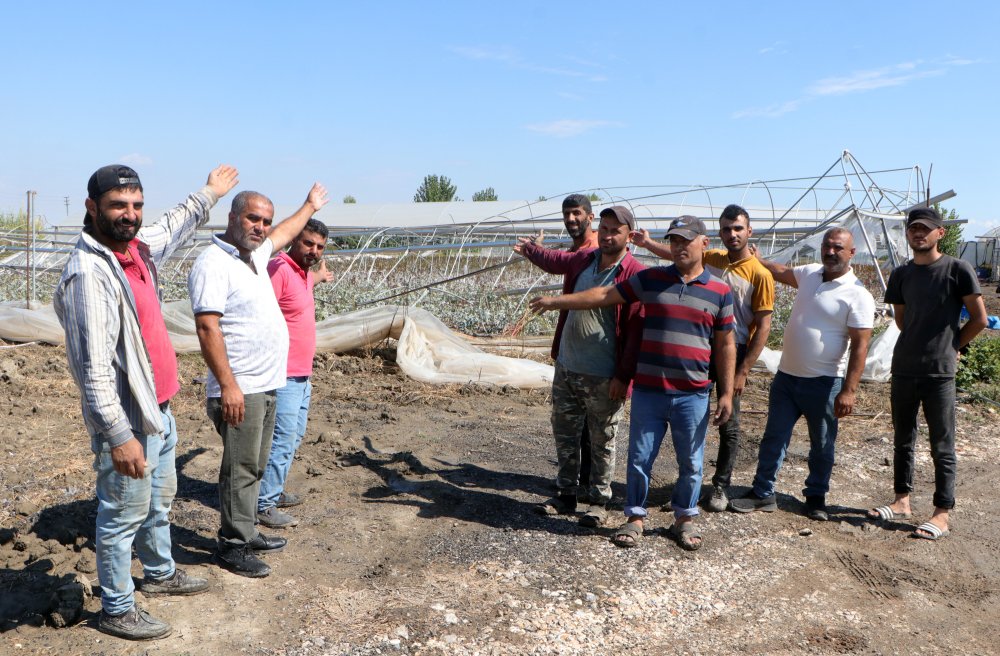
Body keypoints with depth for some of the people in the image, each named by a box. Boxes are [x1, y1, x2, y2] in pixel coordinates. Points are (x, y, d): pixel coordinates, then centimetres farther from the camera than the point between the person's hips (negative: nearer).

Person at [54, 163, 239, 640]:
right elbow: (95, 368, -28)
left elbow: (172, 229, 28)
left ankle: (160, 573, 45)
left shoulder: (136, 247, 3)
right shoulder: (89, 273, -25)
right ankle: (116, 610, 24)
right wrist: (119, 436, -29)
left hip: (158, 409, 9)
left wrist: (208, 195, 38)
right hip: (128, 421, -9)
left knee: (160, 500, 24)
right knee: (125, 514, 6)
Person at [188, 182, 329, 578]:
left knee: (254, 467, 17)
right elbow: (207, 328, -21)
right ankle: (232, 546, 10)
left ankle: (246, 533, 29)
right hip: (240, 390, -9)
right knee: (240, 469, -2)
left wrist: (310, 207, 48)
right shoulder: (214, 263, -15)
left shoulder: (254, 254, 13)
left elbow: (281, 235, 36)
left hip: (266, 386, 9)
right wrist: (228, 385, -24)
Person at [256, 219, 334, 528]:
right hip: (284, 376, -10)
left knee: (294, 436, 18)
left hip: (302, 376, 10)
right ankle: (264, 505, 3)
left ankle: (274, 490, 30)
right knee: (283, 441, -7)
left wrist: (319, 275, 50)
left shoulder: (303, 273, 10)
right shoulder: (278, 268, -18)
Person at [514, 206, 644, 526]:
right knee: (564, 433, 15)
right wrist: (530, 250, 46)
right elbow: (555, 261, 29)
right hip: (566, 368, 7)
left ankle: (599, 501, 22)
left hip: (603, 379, -6)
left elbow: (637, 330, -16)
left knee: (602, 441, 7)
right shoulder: (582, 260, 5)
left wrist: (623, 376, -18)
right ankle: (566, 494, 29)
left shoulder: (635, 275, -15)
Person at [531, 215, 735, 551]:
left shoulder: (720, 291, 3)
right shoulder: (650, 279, 2)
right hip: (648, 391, 0)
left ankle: (685, 519, 30)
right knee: (640, 458, 8)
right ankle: (635, 518, 24)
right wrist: (556, 301, 1)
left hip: (693, 395, 0)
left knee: (690, 463, 10)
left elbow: (725, 345, 6)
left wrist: (727, 393, 3)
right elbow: (603, 295, 5)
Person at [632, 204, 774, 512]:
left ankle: (721, 486, 21)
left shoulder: (760, 275, -10)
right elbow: (676, 254, 17)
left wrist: (742, 372, -15)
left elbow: (763, 327, -11)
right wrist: (648, 243, -3)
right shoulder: (711, 259, 6)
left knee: (728, 425, 6)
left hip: (733, 352, -4)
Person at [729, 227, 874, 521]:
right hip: (786, 375, 5)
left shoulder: (858, 296, -14)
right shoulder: (808, 274, 5)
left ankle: (816, 497, 26)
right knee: (773, 438, 10)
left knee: (822, 445, 10)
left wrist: (849, 390, -22)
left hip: (824, 382, -5)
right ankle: (762, 493, 19)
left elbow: (860, 346, -17)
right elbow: (780, 271, 29)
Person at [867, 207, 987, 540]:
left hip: (939, 374, -5)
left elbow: (979, 319, -3)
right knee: (902, 440, 14)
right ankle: (902, 500, 26)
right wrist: (921, 345, 12)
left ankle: (942, 514, 10)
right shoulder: (901, 274, 7)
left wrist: (951, 346, 5)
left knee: (942, 447, 3)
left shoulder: (958, 269, -7)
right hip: (903, 370, 5)